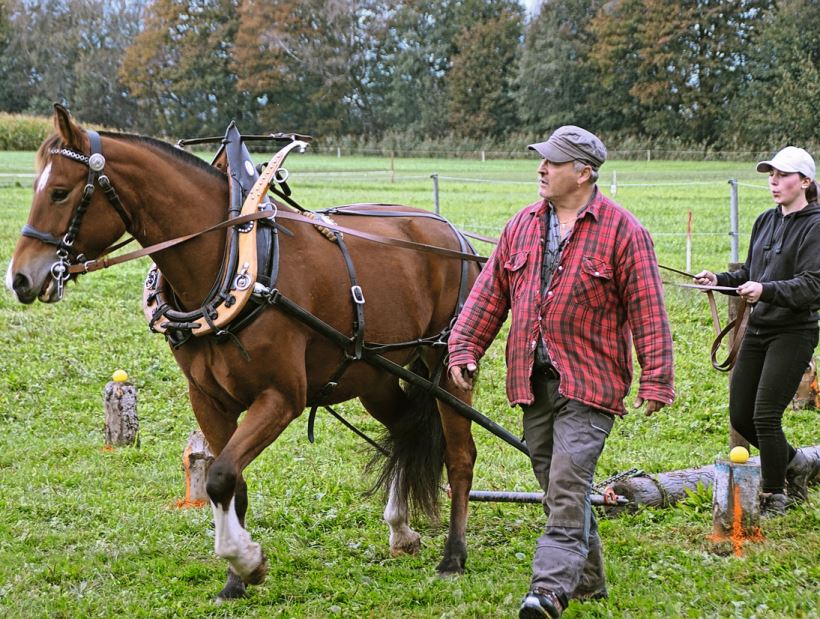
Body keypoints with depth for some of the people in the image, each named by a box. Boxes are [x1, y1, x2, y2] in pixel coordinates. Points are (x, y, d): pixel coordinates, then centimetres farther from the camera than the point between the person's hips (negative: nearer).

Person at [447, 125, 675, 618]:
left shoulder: (623, 232, -7)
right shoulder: (523, 225, 11)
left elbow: (648, 312, -8)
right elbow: (491, 291, 14)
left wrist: (656, 381, -11)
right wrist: (465, 347, 6)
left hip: (590, 382, -6)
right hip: (534, 379, 6)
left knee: (568, 485, -13)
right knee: (556, 487, 12)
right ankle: (588, 579, 26)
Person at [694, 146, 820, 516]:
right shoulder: (766, 221, 12)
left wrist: (766, 290, -31)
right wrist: (719, 280, 2)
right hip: (757, 330, 8)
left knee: (765, 415, -9)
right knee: (740, 416, 8)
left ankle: (775, 497, 8)